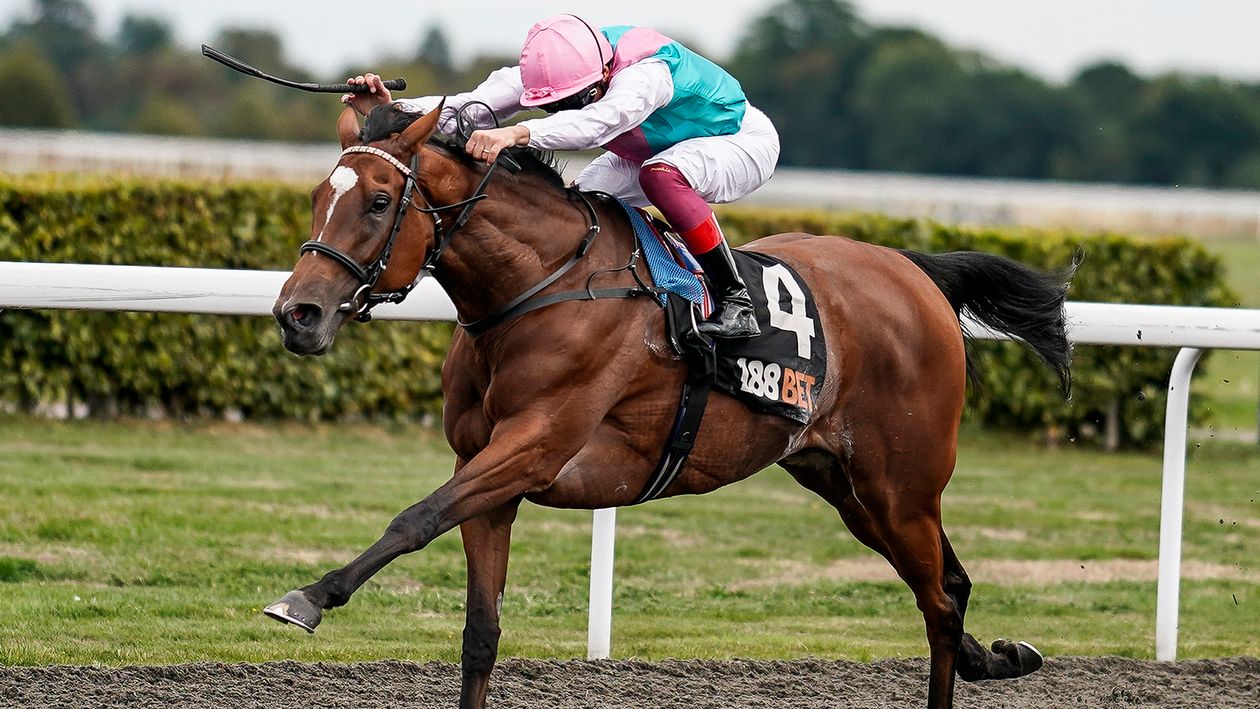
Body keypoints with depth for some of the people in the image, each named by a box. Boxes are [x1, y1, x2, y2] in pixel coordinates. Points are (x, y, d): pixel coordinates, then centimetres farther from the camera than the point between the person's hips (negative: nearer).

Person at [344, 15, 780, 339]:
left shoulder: (648, 72, -41)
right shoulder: (555, 71, -21)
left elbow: (598, 121, -61)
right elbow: (474, 107, -32)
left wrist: (517, 134, -75)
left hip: (741, 142, -8)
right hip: (652, 150, 8)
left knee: (661, 175, -38)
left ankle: (736, 299, -27)